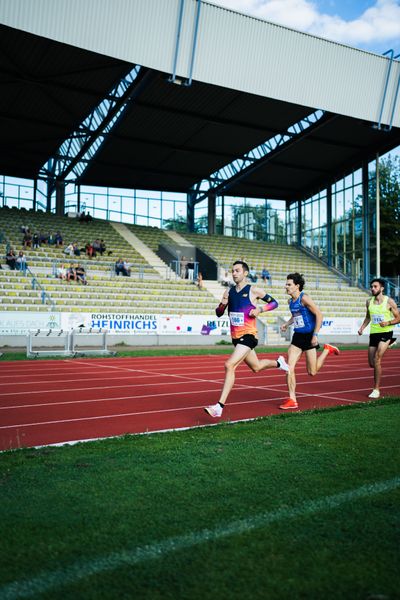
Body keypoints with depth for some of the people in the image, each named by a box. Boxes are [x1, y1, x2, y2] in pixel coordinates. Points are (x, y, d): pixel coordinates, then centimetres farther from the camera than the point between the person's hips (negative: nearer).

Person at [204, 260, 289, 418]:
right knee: (256, 367, 22)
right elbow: (219, 313, 12)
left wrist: (260, 309, -15)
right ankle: (278, 362, 53)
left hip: (248, 336, -7)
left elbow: (274, 303, 2)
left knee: (229, 365, -22)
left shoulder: (254, 291, -6)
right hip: (236, 337, 7)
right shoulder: (229, 292, 8)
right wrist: (222, 304, -10)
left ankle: (219, 407, -20)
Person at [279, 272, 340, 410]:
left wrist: (315, 335, -20)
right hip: (297, 336, 7)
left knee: (312, 372, 2)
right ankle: (292, 400, -2)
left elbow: (319, 315, -17)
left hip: (309, 336, -7)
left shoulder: (304, 298, -16)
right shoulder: (290, 301, 8)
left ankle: (327, 350, 26)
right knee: (289, 367, -7)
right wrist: (287, 324, 9)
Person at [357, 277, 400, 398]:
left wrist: (388, 322, -21)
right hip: (373, 333, 5)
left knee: (376, 360, -18)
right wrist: (362, 328, 4)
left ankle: (376, 389, -7)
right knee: (372, 363, 8)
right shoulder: (369, 302, 6)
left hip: (386, 332, -5)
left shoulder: (389, 301, -7)